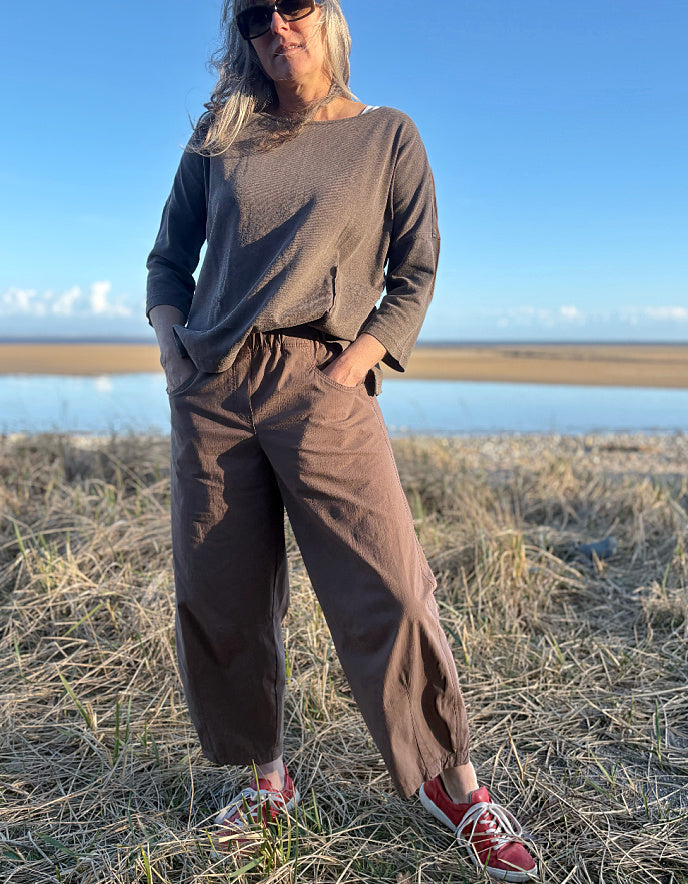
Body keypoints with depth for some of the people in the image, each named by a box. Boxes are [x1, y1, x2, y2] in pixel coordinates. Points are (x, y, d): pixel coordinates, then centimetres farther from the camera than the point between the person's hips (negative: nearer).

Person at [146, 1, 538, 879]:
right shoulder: (220, 139, 17)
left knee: (386, 591, -11)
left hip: (321, 384, -3)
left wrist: (353, 366, -8)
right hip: (211, 388, 4)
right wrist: (171, 345, 6)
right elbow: (168, 258, 22)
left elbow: (415, 277, 5)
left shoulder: (387, 136, 10)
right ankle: (265, 775, 26)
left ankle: (452, 783, 10)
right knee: (216, 597, 5)